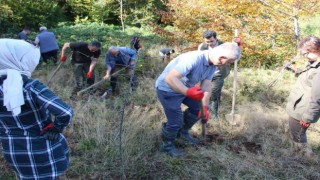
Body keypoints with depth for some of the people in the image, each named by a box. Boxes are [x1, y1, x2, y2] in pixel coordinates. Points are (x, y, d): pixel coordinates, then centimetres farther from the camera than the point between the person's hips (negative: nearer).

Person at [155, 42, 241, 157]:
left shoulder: (213, 65, -7)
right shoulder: (193, 58, -35)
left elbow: (206, 85, -8)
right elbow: (170, 78, -41)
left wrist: (205, 107, -17)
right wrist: (188, 92, -52)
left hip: (185, 88, 9)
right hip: (167, 89, -8)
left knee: (197, 108, 13)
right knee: (175, 121, -8)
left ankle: (183, 132, 35)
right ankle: (167, 146, 18)